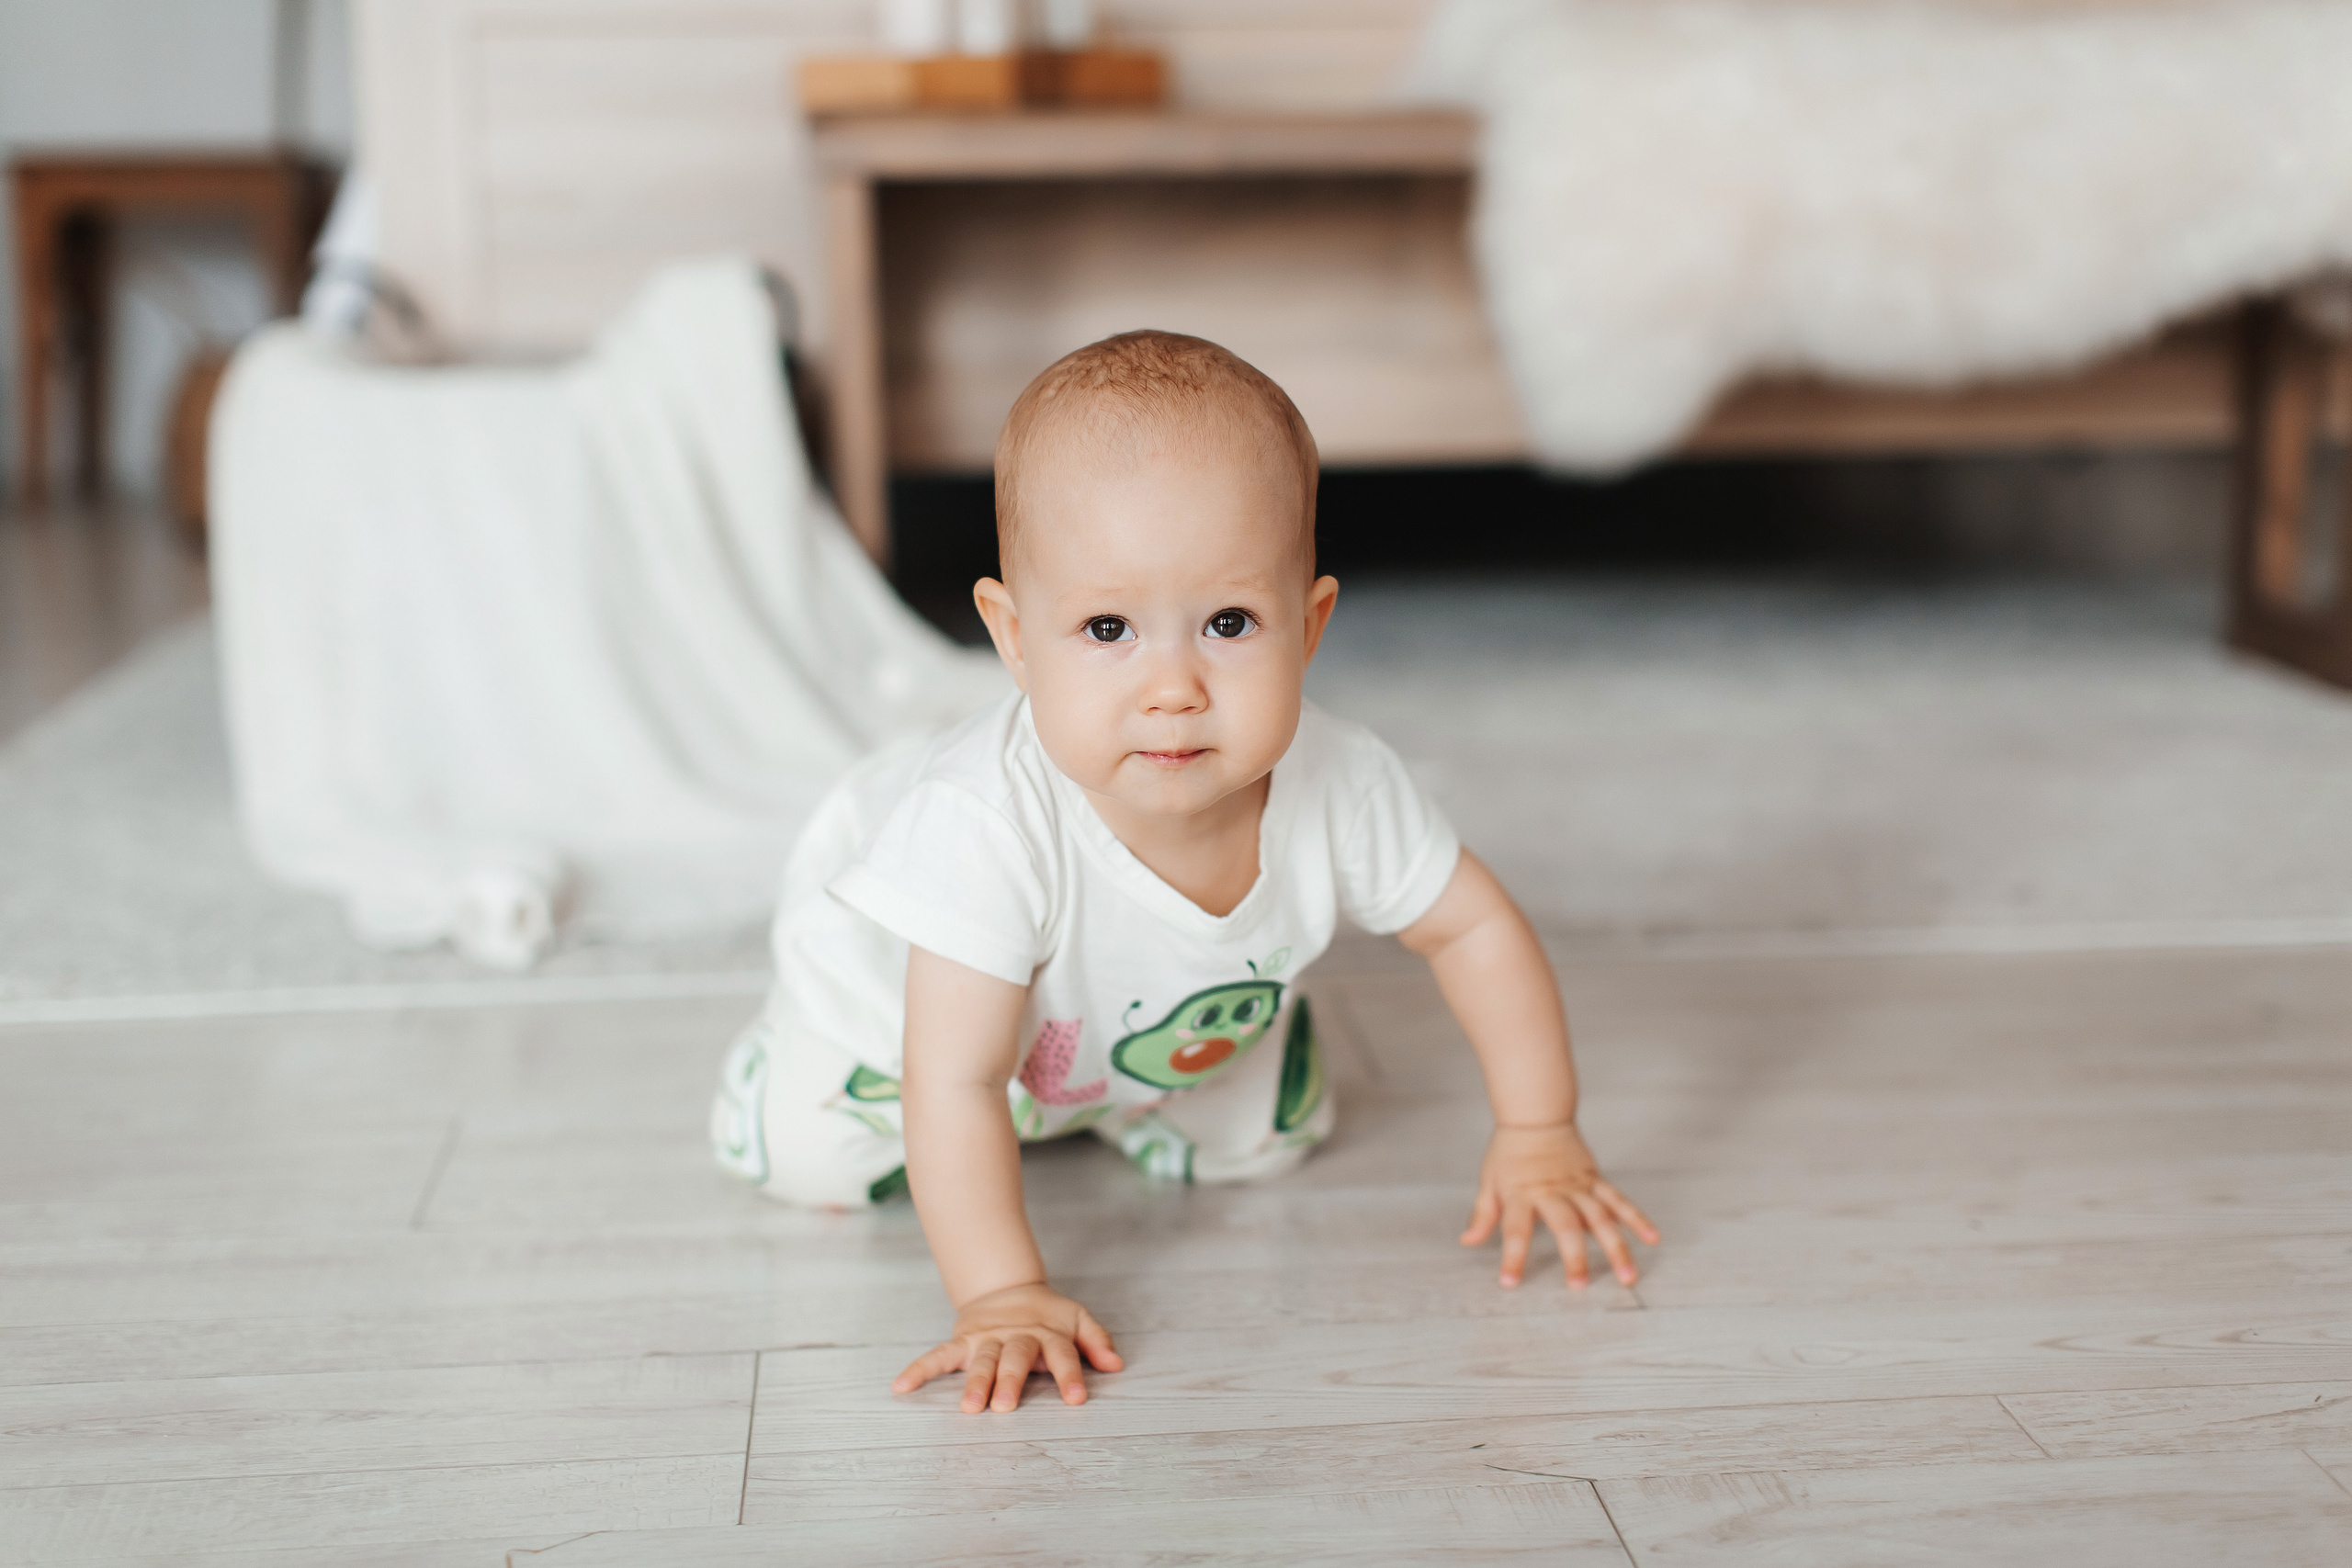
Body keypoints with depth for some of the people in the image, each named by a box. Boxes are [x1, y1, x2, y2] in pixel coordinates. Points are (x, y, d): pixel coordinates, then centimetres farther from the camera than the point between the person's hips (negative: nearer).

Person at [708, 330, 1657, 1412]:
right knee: (796, 1155, -3)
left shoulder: (1336, 787, -35)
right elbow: (954, 1088, -43)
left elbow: (1475, 927, -16)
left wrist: (1537, 1140, -13)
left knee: (1266, 1139, 10)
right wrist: (1000, 1296, -47)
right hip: (901, 974, -3)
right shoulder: (987, 826, -50)